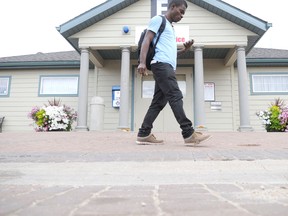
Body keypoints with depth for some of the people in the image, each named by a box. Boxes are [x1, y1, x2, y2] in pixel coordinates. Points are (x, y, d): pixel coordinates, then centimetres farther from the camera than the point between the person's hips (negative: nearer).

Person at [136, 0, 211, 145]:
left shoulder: (170, 28, 33)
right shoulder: (158, 20, 7)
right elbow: (147, 40, -6)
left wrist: (184, 50, 17)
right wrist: (142, 62, -21)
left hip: (167, 66, 9)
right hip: (161, 64, -9)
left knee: (158, 102, 1)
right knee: (175, 96, -17)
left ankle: (143, 134, 1)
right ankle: (189, 134, -20)